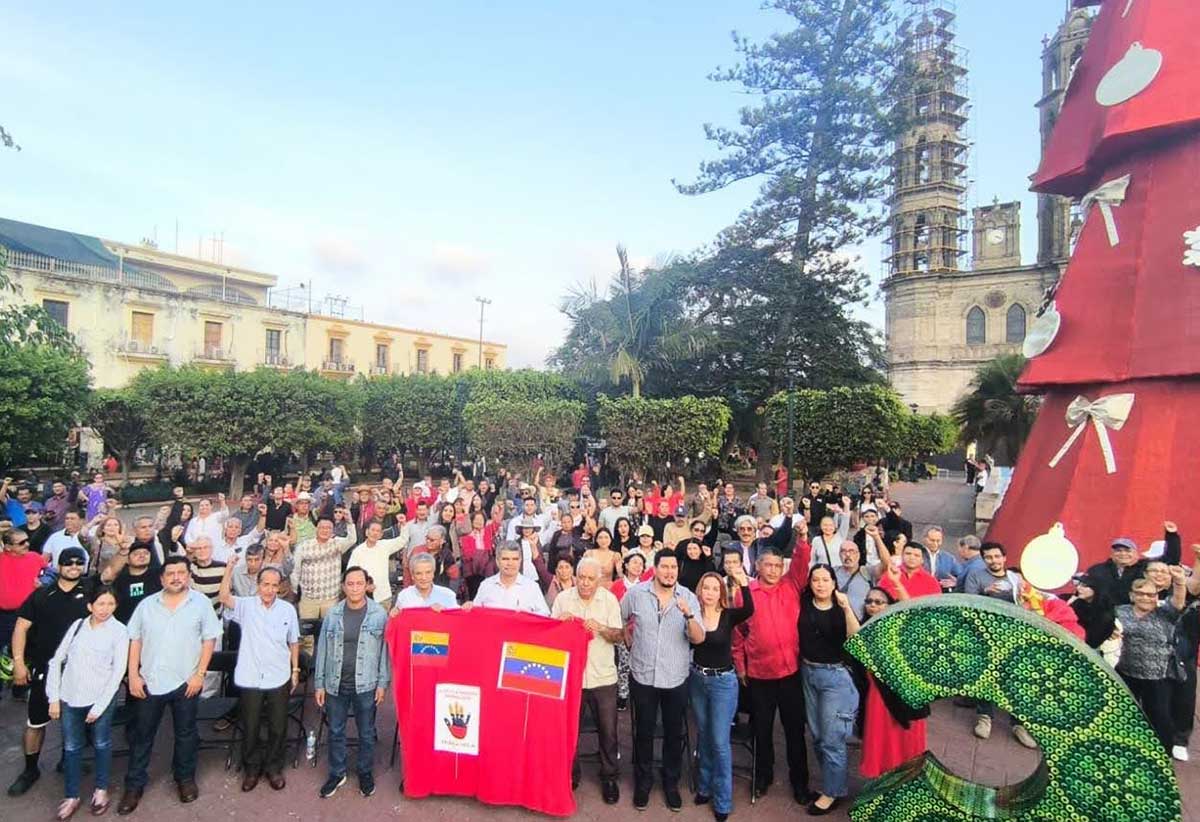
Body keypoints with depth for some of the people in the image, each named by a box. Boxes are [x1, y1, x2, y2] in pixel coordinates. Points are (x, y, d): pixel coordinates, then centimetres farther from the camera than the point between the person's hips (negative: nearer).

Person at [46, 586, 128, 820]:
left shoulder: (119, 631, -8)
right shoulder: (78, 626, 0)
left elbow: (118, 671, -9)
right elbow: (56, 661, 6)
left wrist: (99, 706, -11)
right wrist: (54, 697, 1)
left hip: (101, 699, -2)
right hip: (70, 698, 3)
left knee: (101, 744, 12)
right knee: (71, 747, 11)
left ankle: (101, 789, 30)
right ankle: (71, 796, 29)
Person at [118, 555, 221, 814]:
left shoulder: (201, 603, -5)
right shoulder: (147, 605, 2)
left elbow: (209, 640, -5)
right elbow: (135, 640, 4)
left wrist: (200, 674, -10)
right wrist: (133, 675, -3)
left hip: (186, 682, -1)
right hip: (149, 681, 2)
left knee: (185, 734, 12)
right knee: (143, 735, 11)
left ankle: (185, 778, 29)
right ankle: (134, 785, 27)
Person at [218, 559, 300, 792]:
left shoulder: (288, 609, -3)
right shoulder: (246, 605, -6)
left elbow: (293, 642, 5)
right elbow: (224, 596, -26)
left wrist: (295, 670, 5)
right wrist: (230, 565, -31)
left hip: (279, 678, 1)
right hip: (249, 678, 0)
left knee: (278, 727, 11)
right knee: (249, 727, 13)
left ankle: (273, 767, 31)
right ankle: (251, 768, 34)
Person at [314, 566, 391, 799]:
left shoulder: (379, 613, -8)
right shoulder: (333, 614, -2)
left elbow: (385, 649, -5)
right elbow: (323, 649, 4)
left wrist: (383, 683, -6)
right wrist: (319, 683, 3)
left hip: (366, 684, -2)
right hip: (335, 684, 2)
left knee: (366, 732, 12)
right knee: (335, 731, 16)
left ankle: (366, 773, 33)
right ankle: (336, 773, 36)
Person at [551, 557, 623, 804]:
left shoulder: (610, 599, -4)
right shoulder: (563, 598, -4)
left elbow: (619, 636, -4)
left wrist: (601, 628, -23)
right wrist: (559, 621, -22)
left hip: (603, 676, 0)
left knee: (608, 731, 7)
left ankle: (610, 777, 27)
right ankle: (570, 774, 34)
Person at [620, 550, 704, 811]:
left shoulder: (688, 597, -10)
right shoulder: (636, 593, -9)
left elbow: (698, 639, -18)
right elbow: (618, 621, 8)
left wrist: (688, 615, -34)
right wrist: (631, 643, 5)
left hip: (676, 678, 0)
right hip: (643, 676, 0)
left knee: (674, 733, 15)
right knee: (644, 731, 14)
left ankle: (671, 782, 35)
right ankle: (643, 781, 35)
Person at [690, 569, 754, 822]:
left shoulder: (729, 615, -12)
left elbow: (749, 610, -31)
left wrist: (744, 584, -44)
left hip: (723, 682, -2)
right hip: (697, 679, 3)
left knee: (719, 741, 2)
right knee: (703, 736, 18)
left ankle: (723, 800, 17)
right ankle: (704, 786, 36)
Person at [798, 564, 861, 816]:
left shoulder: (840, 609, -9)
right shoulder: (803, 603, -1)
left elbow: (856, 639, -22)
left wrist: (846, 608, -32)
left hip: (835, 676, -4)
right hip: (808, 673, 4)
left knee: (832, 738, 2)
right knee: (817, 736, 16)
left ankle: (832, 792, 19)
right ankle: (832, 779, 36)